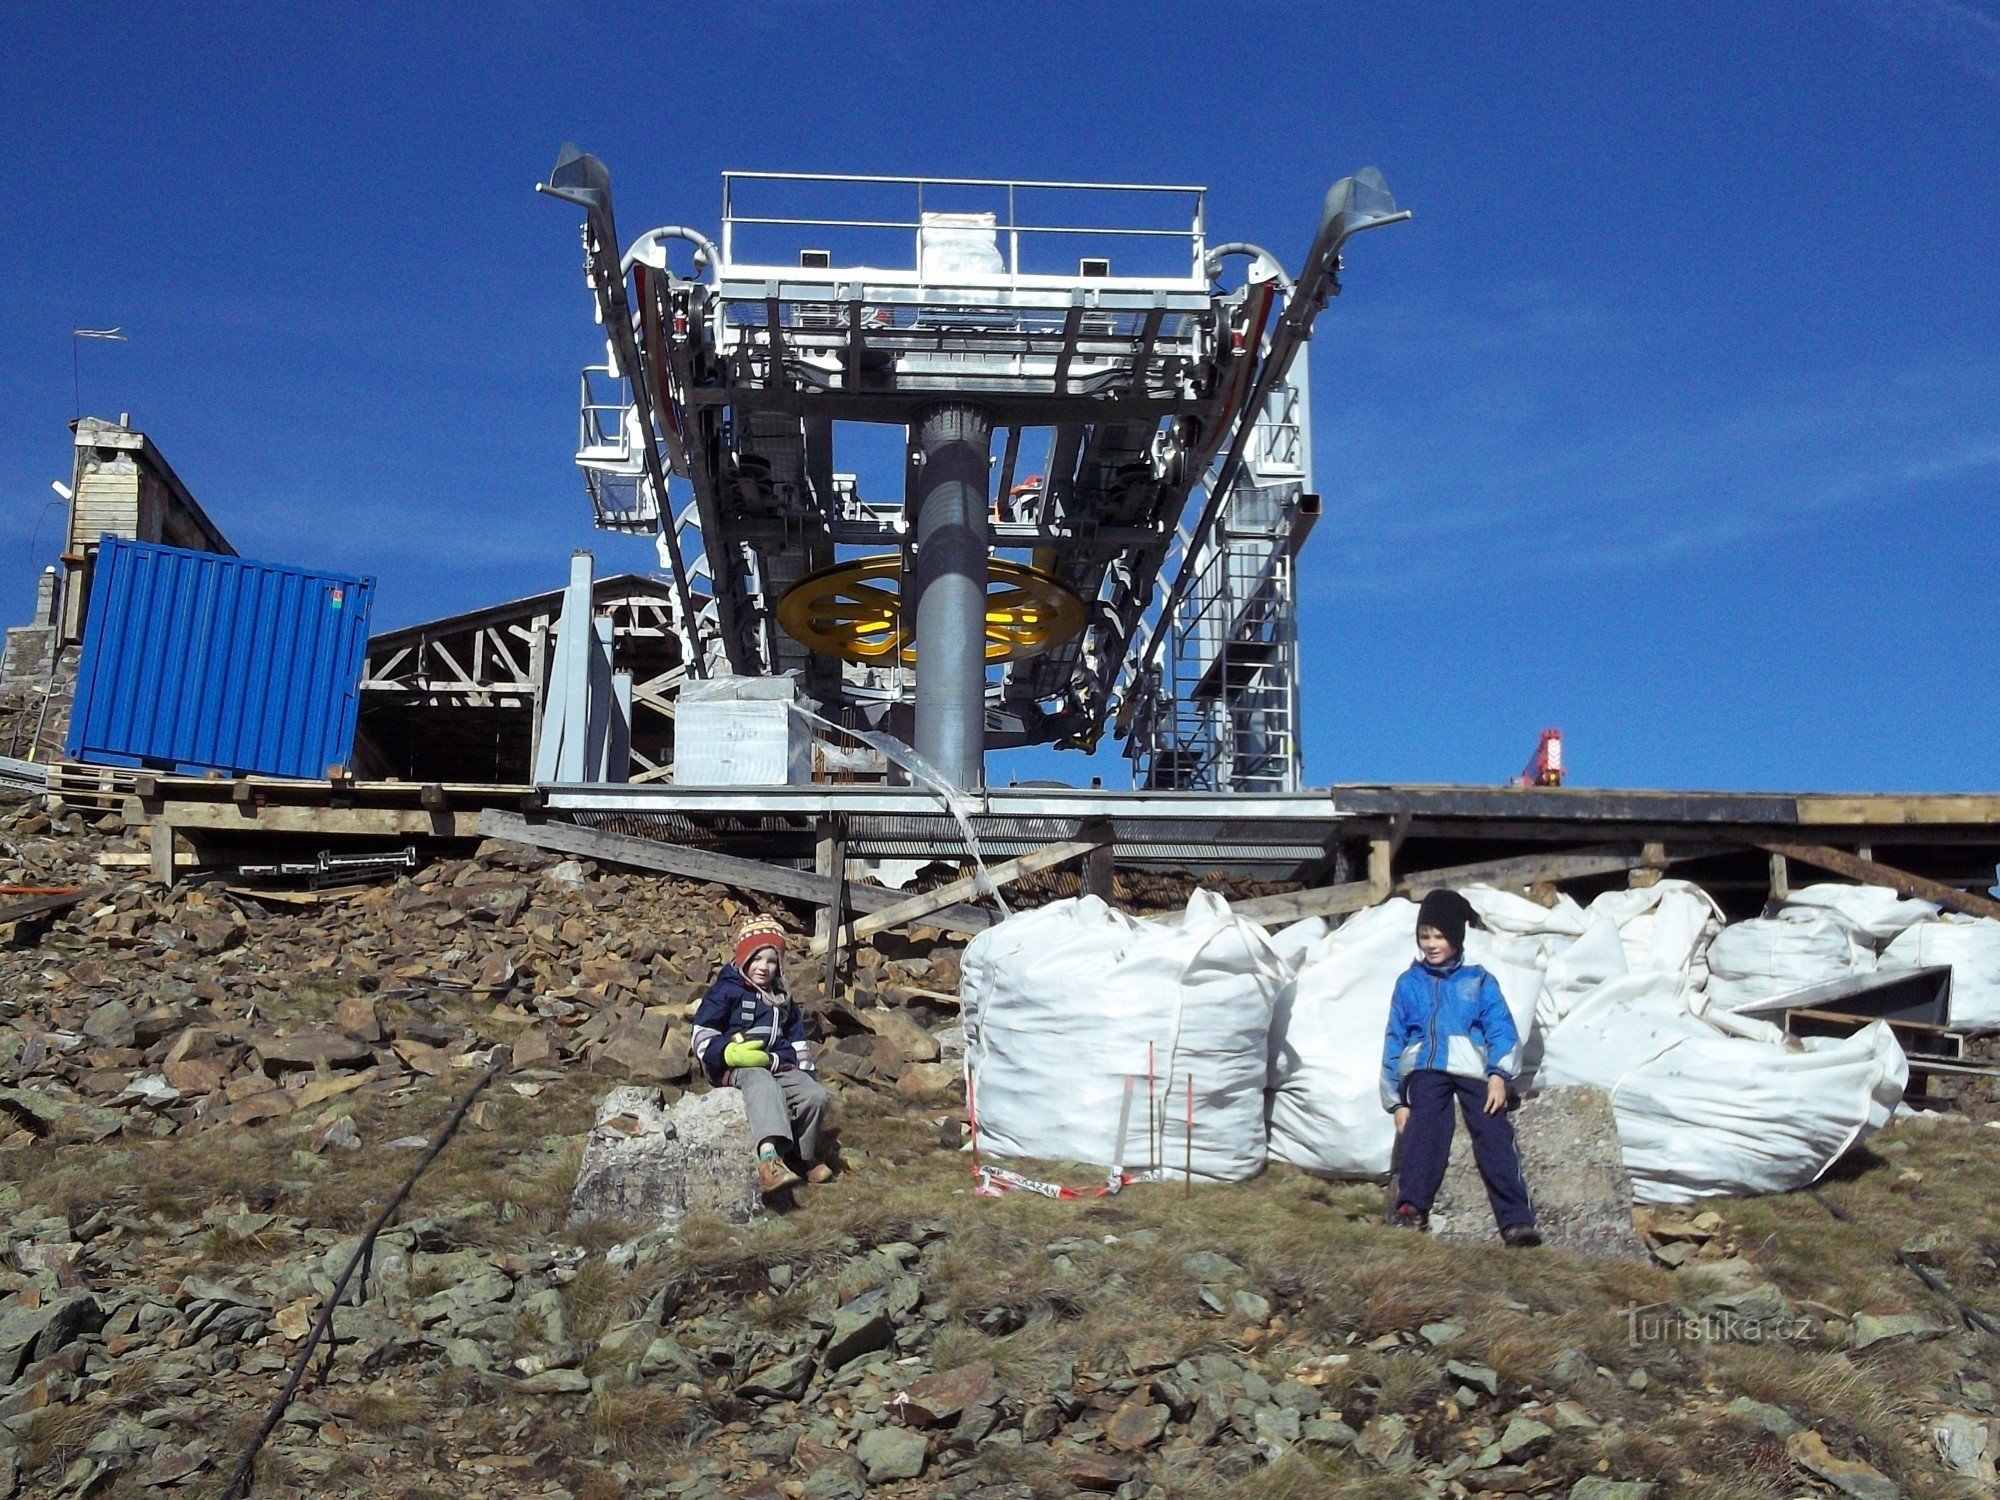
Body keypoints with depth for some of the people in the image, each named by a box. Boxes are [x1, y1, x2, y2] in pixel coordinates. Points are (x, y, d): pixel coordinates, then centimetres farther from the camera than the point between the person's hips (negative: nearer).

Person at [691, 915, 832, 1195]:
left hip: (778, 1065, 6)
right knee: (764, 1086, -40)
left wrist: (805, 1071, 16)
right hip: (737, 1067, -6)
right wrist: (728, 1052, -20)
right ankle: (769, 1159, -63)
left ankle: (803, 1157, 3)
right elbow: (702, 1034, -2)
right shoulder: (726, 991, 2)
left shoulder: (782, 998, 23)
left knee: (815, 1094, -19)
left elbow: (798, 1040, 30)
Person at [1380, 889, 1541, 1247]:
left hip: (1475, 1070, 0)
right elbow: (1394, 1042, 21)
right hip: (1426, 1069, 0)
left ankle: (1516, 1219, -32)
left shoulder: (1479, 981, 19)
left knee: (1493, 1132, -23)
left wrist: (1499, 1075, -10)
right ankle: (1412, 1207, -43)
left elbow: (1502, 1030, 9)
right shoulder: (1409, 983, 22)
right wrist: (1397, 1101, 11)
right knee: (1426, 1126, -29)